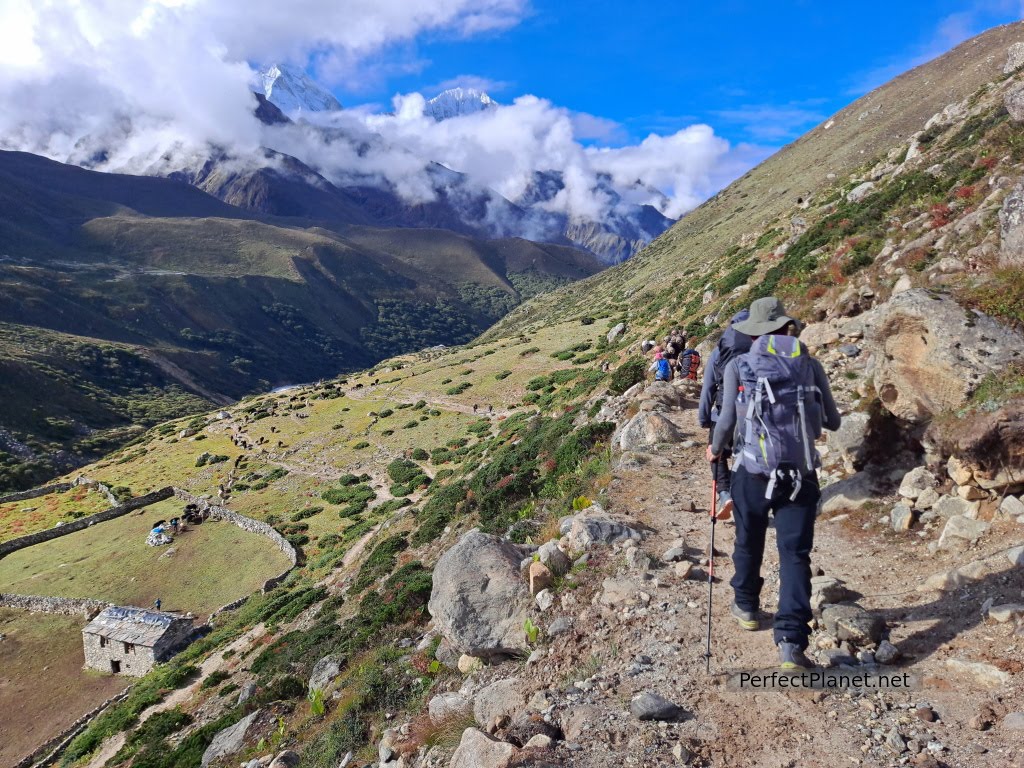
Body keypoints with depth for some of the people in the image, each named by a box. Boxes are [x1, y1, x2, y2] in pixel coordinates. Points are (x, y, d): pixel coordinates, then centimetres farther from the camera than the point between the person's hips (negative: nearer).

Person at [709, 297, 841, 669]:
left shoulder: (738, 366, -1)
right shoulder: (810, 364, 5)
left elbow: (727, 420, -6)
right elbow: (833, 422, 9)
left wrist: (716, 449, 12)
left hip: (752, 471, 0)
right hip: (801, 473, 1)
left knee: (749, 543, 19)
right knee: (795, 554, 2)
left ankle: (746, 607, 40)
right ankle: (791, 641, -6)